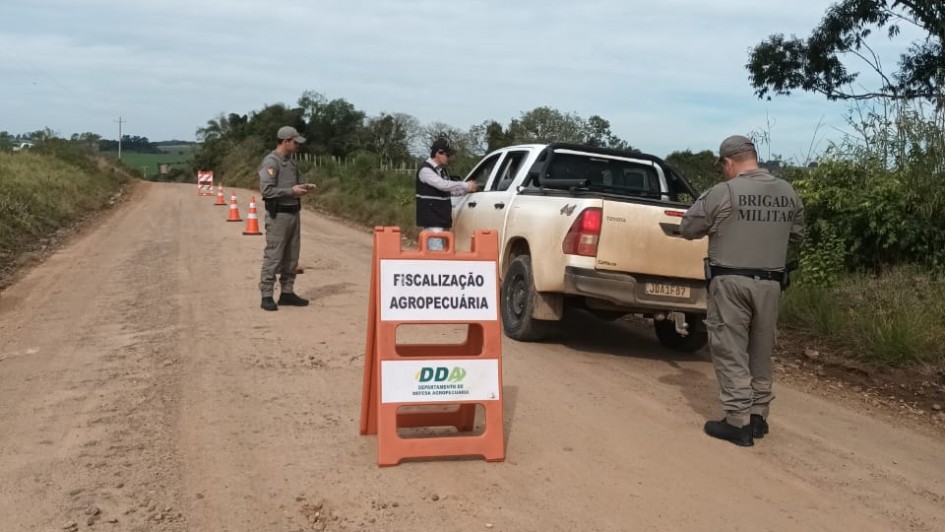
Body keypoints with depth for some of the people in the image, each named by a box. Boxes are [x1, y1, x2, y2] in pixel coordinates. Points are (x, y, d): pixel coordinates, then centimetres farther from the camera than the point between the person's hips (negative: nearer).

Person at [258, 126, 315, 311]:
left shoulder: (290, 162, 15)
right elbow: (267, 190, -20)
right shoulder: (270, 162, -12)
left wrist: (302, 188, 4)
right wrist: (292, 191, -18)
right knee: (273, 256, -6)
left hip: (293, 213, 9)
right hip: (278, 215, -9)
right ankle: (267, 296, -1)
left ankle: (287, 292, 19)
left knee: (291, 257, 11)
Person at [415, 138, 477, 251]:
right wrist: (465, 185, -18)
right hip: (431, 220, -9)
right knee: (436, 252, -15)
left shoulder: (441, 170, 14)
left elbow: (449, 189, 19)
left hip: (442, 219, 9)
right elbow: (443, 185, -26)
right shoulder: (425, 170, -14)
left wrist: (467, 190, 4)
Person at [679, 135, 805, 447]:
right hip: (770, 283, 5)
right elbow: (797, 234, 18)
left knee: (731, 352, 2)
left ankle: (739, 423, 2)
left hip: (731, 282, -5)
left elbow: (687, 229, -1)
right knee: (761, 352, 16)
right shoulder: (788, 193, 6)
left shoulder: (723, 193, -10)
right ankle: (758, 416, 24)